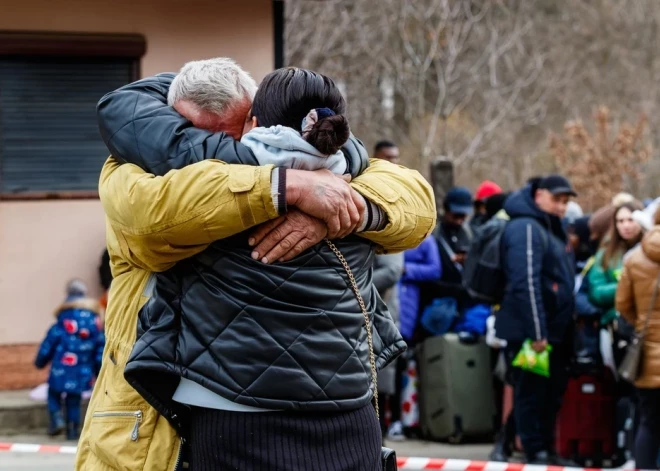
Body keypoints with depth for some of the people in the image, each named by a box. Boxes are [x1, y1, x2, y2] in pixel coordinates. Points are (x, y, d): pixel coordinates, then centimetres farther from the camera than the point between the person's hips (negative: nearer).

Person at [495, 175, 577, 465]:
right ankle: (536, 453, 0)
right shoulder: (526, 229, -14)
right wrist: (536, 332, -24)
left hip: (554, 332, 10)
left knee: (552, 392, 13)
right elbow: (526, 284, -21)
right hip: (529, 332, -10)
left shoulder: (553, 229, 18)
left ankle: (547, 450, 21)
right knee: (532, 394, -3)